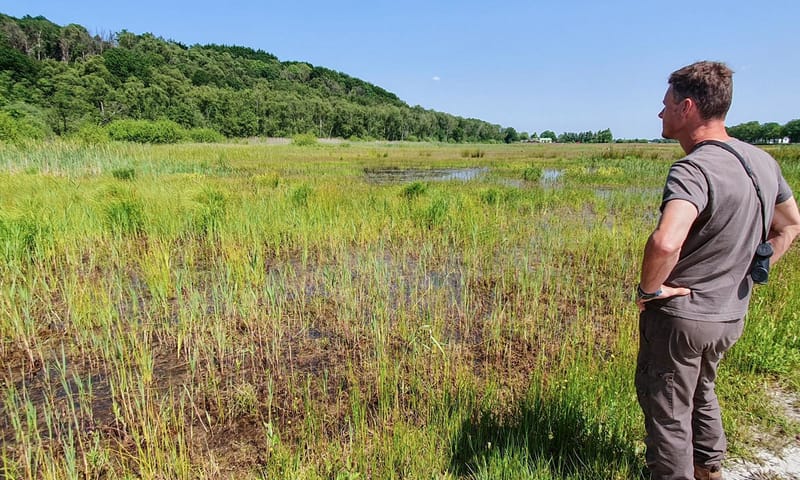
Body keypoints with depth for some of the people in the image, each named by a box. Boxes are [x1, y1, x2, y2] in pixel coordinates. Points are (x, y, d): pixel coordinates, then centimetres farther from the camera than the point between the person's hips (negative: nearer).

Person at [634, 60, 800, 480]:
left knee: (667, 410, 10)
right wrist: (748, 272, 16)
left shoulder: (694, 169, -26)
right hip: (731, 315, 9)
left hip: (679, 316, -9)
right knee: (700, 392, 30)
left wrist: (649, 289, -25)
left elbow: (665, 242, -43)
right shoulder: (763, 161, 3)